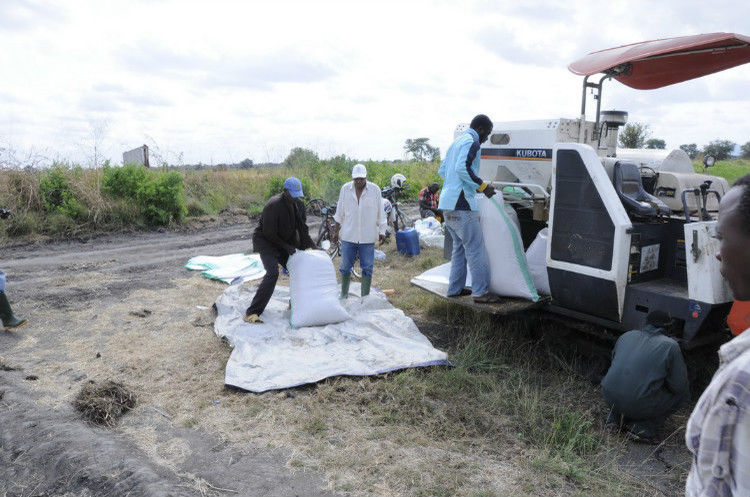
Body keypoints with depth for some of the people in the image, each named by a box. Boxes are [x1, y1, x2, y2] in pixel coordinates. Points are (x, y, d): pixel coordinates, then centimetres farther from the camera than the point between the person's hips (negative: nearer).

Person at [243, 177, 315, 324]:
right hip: (265, 241, -8)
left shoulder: (299, 205, -3)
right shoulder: (273, 205, -26)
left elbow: (302, 229, 3)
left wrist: (311, 246, -8)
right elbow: (268, 233, -23)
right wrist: (286, 247, -18)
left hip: (284, 243, 8)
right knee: (272, 273, -24)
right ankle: (251, 313, -23)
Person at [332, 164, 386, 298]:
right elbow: (339, 213, 9)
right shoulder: (345, 189, 2)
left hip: (368, 237, -1)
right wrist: (336, 231, 11)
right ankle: (343, 295, 24)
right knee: (345, 267, 8)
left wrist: (382, 232, 2)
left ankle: (365, 297, 16)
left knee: (367, 268, 4)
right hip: (348, 235, 1)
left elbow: (380, 213, 4)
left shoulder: (375, 190, -2)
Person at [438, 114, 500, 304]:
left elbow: (442, 170, 26)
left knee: (459, 246, 16)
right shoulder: (472, 142, -7)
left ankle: (455, 288, 21)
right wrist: (483, 186, -16)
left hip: (447, 203, 10)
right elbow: (463, 168, -23)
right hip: (461, 204, -10)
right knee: (476, 248, -5)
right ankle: (480, 292, -1)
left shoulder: (456, 142, 23)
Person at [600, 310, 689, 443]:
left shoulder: (626, 336, 13)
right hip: (639, 405, -5)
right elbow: (679, 386, 1)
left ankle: (616, 416, 15)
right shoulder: (670, 345, 0)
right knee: (682, 393, 17)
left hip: (609, 397, 5)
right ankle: (643, 428, 3)